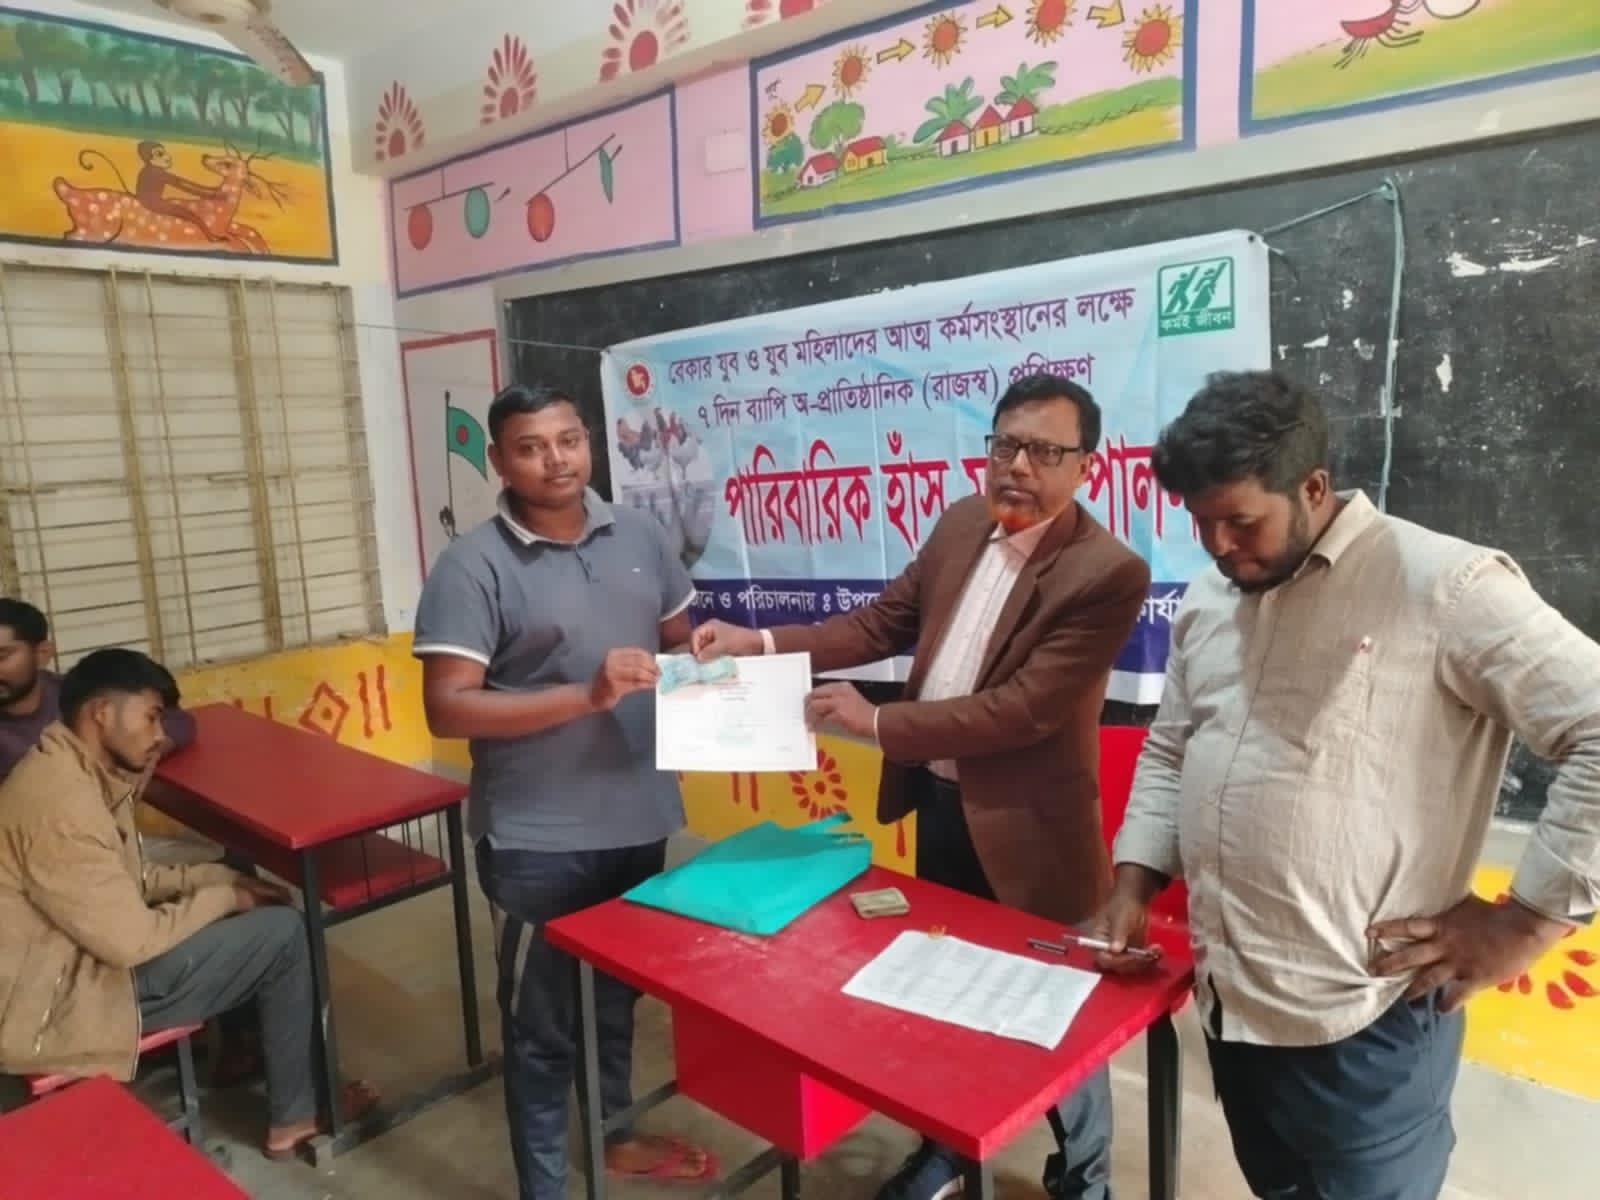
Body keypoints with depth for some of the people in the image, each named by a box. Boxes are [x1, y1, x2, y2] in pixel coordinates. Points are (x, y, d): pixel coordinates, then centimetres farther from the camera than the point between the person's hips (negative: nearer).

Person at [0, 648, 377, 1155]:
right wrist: (222, 899, -10)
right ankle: (295, 1113, 7)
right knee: (283, 932, -9)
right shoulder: (60, 799, -27)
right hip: (55, 1007, -10)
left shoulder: (73, 773, 5)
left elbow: (126, 883, 14)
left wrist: (220, 879, 2)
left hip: (70, 963, 10)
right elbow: (131, 939, -26)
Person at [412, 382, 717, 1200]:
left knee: (621, 994, 26)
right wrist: (587, 695, -27)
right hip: (536, 840, -5)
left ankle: (618, 1134, 50)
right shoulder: (473, 565, -14)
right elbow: (447, 708, -19)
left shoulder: (638, 536, 2)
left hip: (638, 818, 6)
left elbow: (679, 639, 14)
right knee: (542, 1024, 12)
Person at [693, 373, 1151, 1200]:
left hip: (1024, 829, -6)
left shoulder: (1108, 573, -21)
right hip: (935, 803, 6)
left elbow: (1023, 708, -25)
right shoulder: (962, 525, 1)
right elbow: (883, 623, 6)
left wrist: (876, 723, -23)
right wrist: (762, 643, -5)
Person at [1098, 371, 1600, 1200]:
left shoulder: (1442, 585, -14)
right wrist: (1135, 881, 5)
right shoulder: (1207, 600, 8)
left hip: (1360, 1025, -6)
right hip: (1227, 1001, 7)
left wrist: (1528, 917, -14)